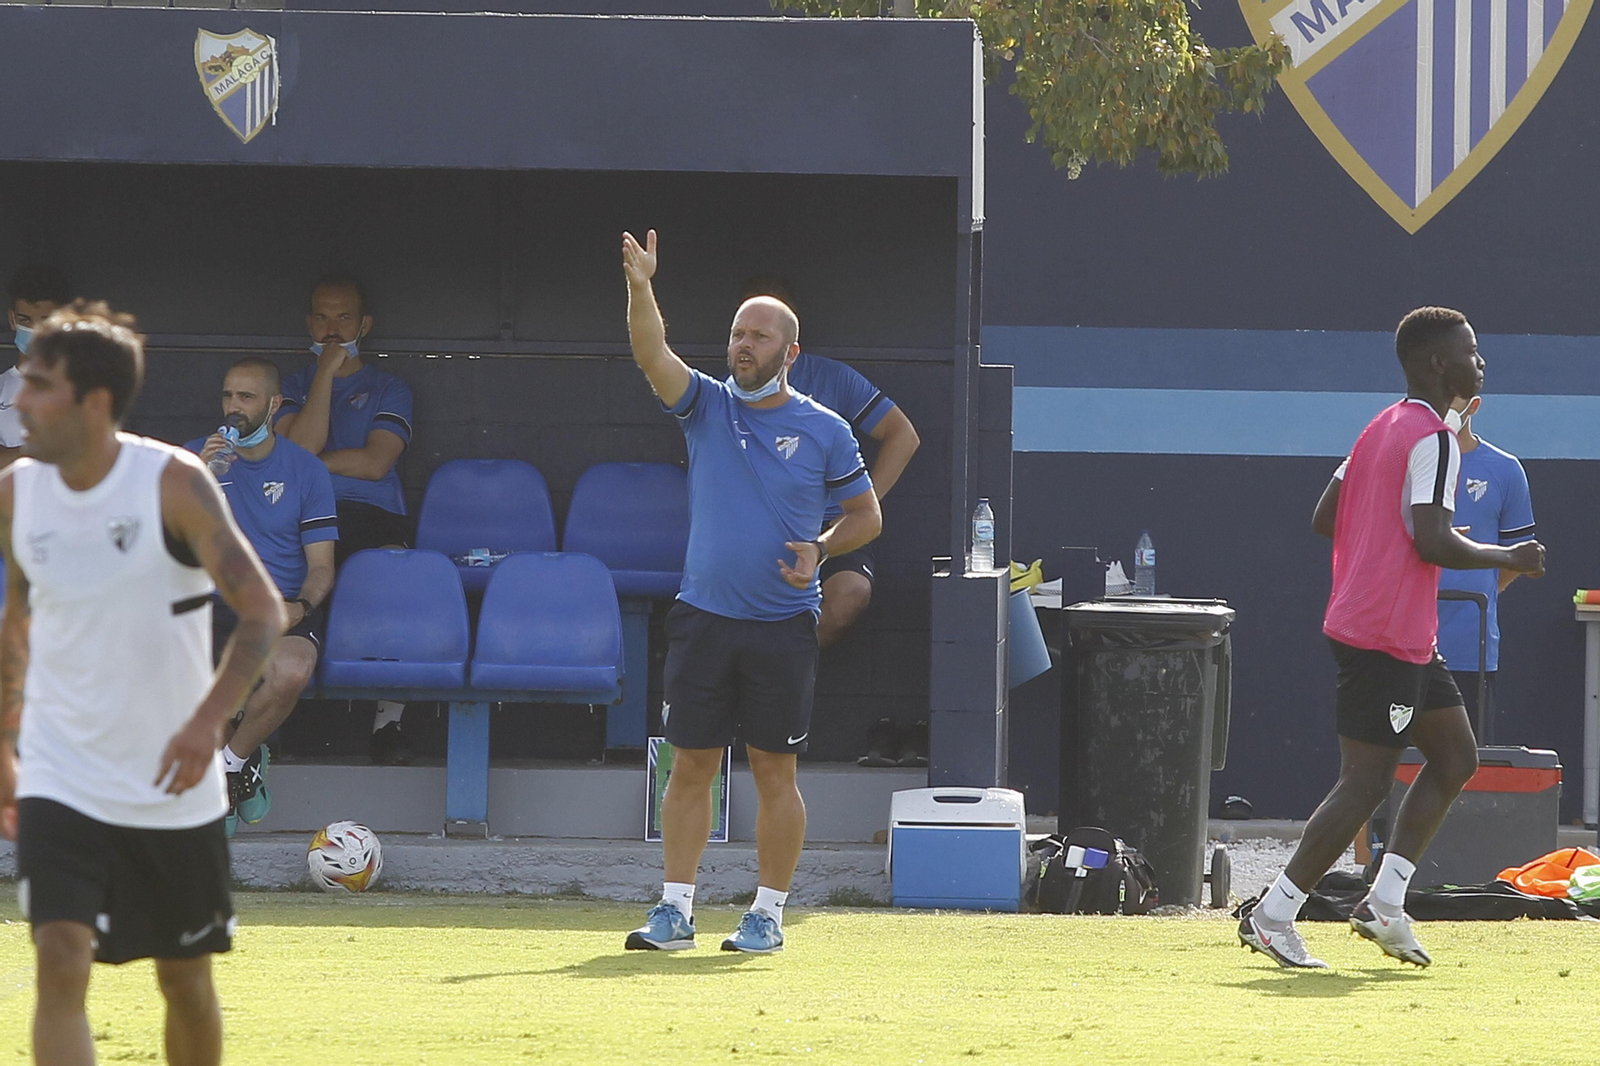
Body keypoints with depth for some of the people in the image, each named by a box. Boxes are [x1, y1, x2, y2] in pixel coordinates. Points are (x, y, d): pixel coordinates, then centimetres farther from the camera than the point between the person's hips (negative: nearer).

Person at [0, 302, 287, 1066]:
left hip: (171, 787, -1)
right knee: (61, 962, -17)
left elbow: (263, 611, -13)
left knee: (185, 979, 12)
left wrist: (207, 720, -27)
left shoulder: (173, 484, -13)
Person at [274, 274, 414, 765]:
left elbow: (375, 463, 1)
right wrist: (325, 373, 2)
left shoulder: (388, 390, 17)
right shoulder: (296, 385, 23)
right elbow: (301, 446, 1)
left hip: (373, 516, -1)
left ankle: (388, 720, -24)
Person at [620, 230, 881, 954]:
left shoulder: (824, 431, 2)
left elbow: (866, 514, 10)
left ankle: (768, 914, 8)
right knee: (690, 767, 3)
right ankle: (675, 911, 7)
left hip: (783, 627, -2)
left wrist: (819, 549, -9)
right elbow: (651, 354, -12)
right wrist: (640, 288, -29)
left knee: (774, 772, 1)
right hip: (703, 617, 2)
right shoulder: (706, 406, 5)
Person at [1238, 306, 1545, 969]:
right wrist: (1508, 559, -11)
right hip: (1388, 638, -10)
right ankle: (1272, 917, -4)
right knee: (1367, 783, -7)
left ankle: (1384, 903, 12)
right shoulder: (1433, 439, -16)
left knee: (1456, 757, 14)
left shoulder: (1382, 429, 13)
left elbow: (1324, 518, 16)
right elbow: (1433, 542, -25)